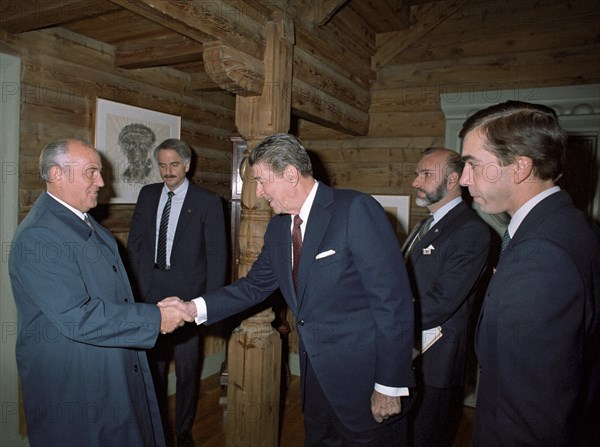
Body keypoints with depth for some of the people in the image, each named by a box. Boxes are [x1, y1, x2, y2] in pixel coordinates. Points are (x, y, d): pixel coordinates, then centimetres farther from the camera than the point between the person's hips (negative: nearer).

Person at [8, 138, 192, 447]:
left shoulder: (84, 221, 8)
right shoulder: (37, 237, -22)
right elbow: (78, 317, -28)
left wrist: (156, 310, 10)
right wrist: (155, 319, -23)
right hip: (73, 387, -8)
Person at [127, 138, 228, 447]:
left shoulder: (208, 202, -5)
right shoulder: (147, 195, 7)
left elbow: (217, 254, -6)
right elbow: (134, 242, 11)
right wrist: (138, 283, 4)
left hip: (187, 294, -3)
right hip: (149, 293, 4)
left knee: (187, 369, 9)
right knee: (153, 366, 15)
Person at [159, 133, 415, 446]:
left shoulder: (357, 210, -19)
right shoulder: (278, 226, 4)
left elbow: (394, 300, -20)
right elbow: (256, 285, 11)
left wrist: (390, 386, -17)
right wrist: (195, 307, -2)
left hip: (363, 378, -6)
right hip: (316, 373, 7)